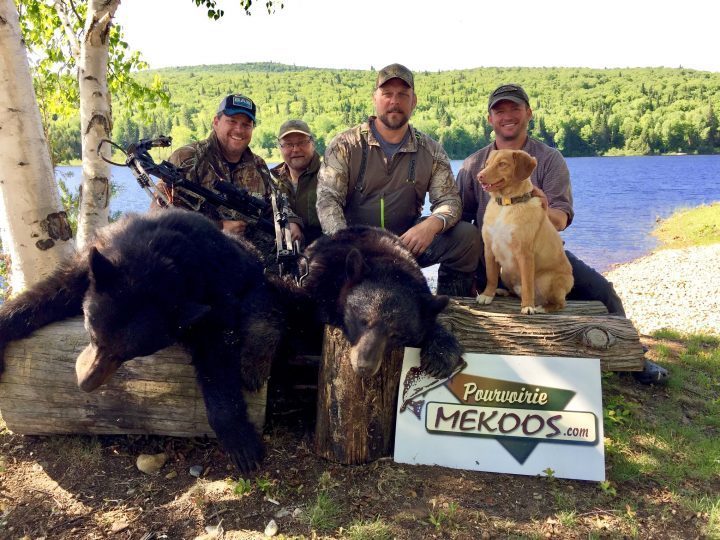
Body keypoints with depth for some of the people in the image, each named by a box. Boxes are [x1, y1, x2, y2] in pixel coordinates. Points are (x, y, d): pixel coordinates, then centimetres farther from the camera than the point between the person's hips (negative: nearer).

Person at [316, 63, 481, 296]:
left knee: (466, 235, -19)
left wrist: (432, 224, -26)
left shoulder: (431, 152, 5)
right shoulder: (345, 145, -2)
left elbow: (448, 199, 0)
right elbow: (327, 199, -11)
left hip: (407, 242, 3)